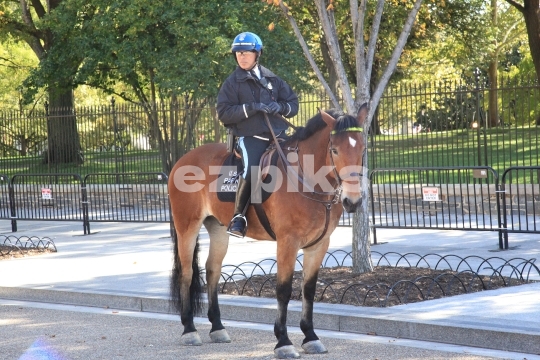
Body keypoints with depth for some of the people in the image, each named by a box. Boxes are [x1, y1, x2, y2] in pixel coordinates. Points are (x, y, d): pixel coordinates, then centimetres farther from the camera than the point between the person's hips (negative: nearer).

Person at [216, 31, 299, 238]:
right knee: (251, 169, -31)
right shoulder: (232, 83, 7)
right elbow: (223, 113, -4)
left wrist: (281, 107, -8)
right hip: (250, 137, -4)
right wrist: (251, 108, -16)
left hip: (278, 135, 4)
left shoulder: (272, 79, 15)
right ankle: (239, 217, -20)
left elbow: (293, 103, 16)